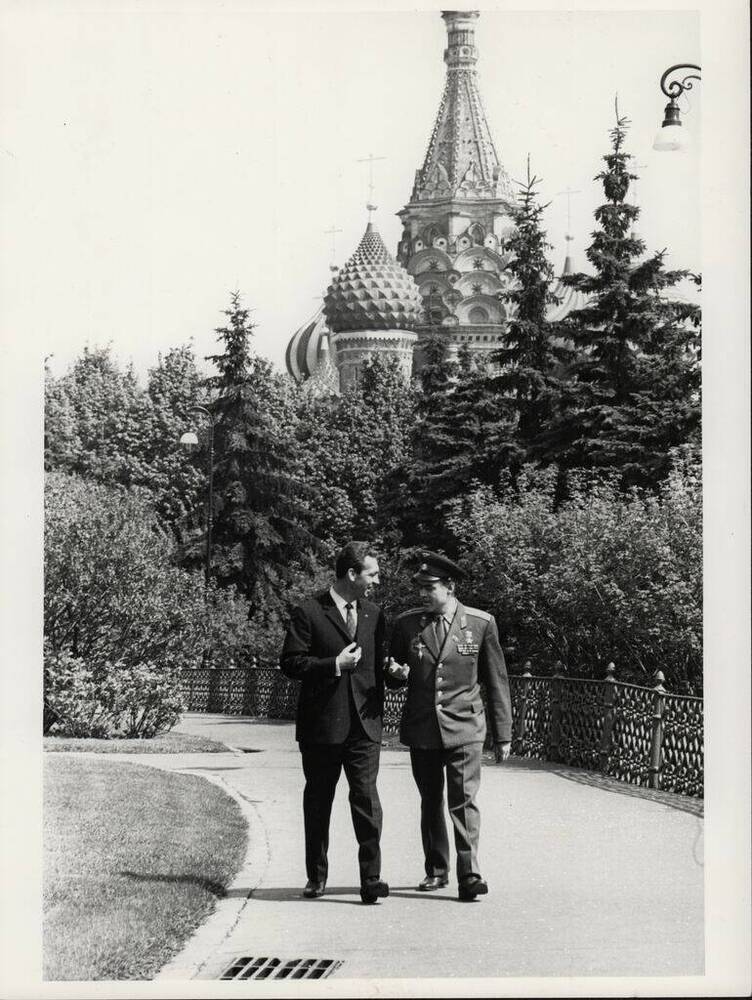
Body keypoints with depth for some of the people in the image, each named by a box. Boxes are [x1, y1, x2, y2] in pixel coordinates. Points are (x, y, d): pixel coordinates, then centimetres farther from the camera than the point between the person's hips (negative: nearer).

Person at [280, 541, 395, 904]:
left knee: (366, 798, -8)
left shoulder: (374, 614, 13)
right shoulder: (308, 613, -3)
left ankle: (371, 878, -8)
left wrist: (379, 709, 13)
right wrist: (335, 665, -16)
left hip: (365, 724, 3)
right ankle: (316, 876, 21)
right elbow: (290, 663, -8)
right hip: (321, 724, -2)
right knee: (318, 802, 9)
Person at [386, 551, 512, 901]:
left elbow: (496, 681, 4)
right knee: (430, 802, 12)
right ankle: (436, 870, 24)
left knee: (463, 800, -13)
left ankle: (469, 874, -13)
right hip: (421, 728, 3)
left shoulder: (481, 623, -2)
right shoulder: (406, 624, 4)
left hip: (463, 727, -3)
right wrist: (398, 673, -10)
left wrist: (503, 734, 4)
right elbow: (394, 671, 16)